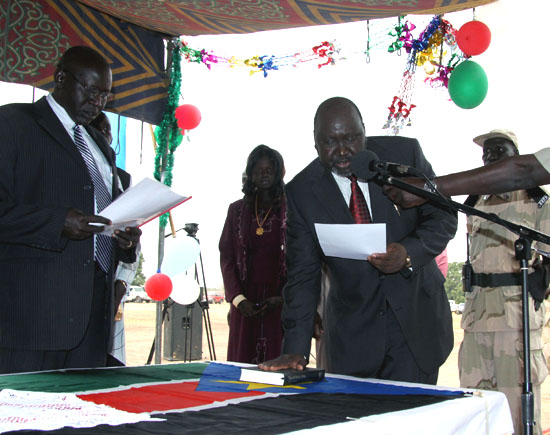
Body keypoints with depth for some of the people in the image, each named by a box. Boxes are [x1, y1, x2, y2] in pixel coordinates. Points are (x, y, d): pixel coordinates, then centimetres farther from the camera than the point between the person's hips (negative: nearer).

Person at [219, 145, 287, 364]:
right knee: (242, 362, 2)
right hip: (245, 306, 3)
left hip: (280, 304, -3)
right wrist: (238, 299, -4)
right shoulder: (237, 210, 12)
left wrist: (284, 298, -12)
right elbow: (226, 257, 8)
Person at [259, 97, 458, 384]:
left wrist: (409, 252, -21)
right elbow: (303, 275, -5)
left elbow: (443, 217, 1)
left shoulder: (405, 153, -4)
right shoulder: (301, 192, -5)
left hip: (416, 320, 0)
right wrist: (295, 350, -12)